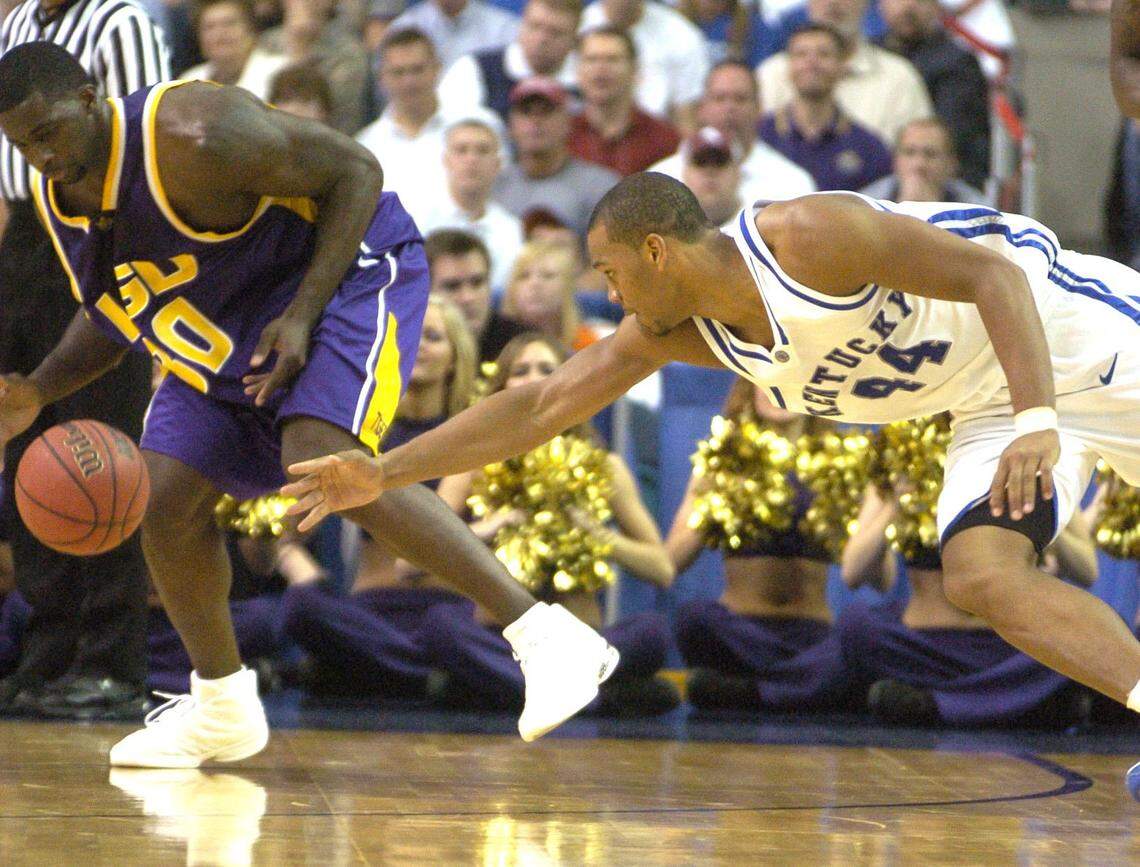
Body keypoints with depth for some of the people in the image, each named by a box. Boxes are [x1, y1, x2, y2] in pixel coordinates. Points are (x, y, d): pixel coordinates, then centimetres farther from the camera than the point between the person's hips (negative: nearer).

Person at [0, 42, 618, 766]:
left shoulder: (195, 137, -29)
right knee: (166, 500, 0)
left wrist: (302, 315, -27)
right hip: (229, 326, 9)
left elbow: (355, 171, -20)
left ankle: (547, 637, -34)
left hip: (350, 268, -9)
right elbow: (114, 313, 14)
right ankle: (222, 710, 22)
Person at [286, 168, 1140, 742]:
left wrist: (1037, 422, -39)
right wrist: (387, 471, -6)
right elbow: (538, 407, -2)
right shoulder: (677, 328, -5)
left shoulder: (807, 236, -28)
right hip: (992, 403, 6)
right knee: (982, 574, -15)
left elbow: (993, 275, -29)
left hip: (1069, 325, -6)